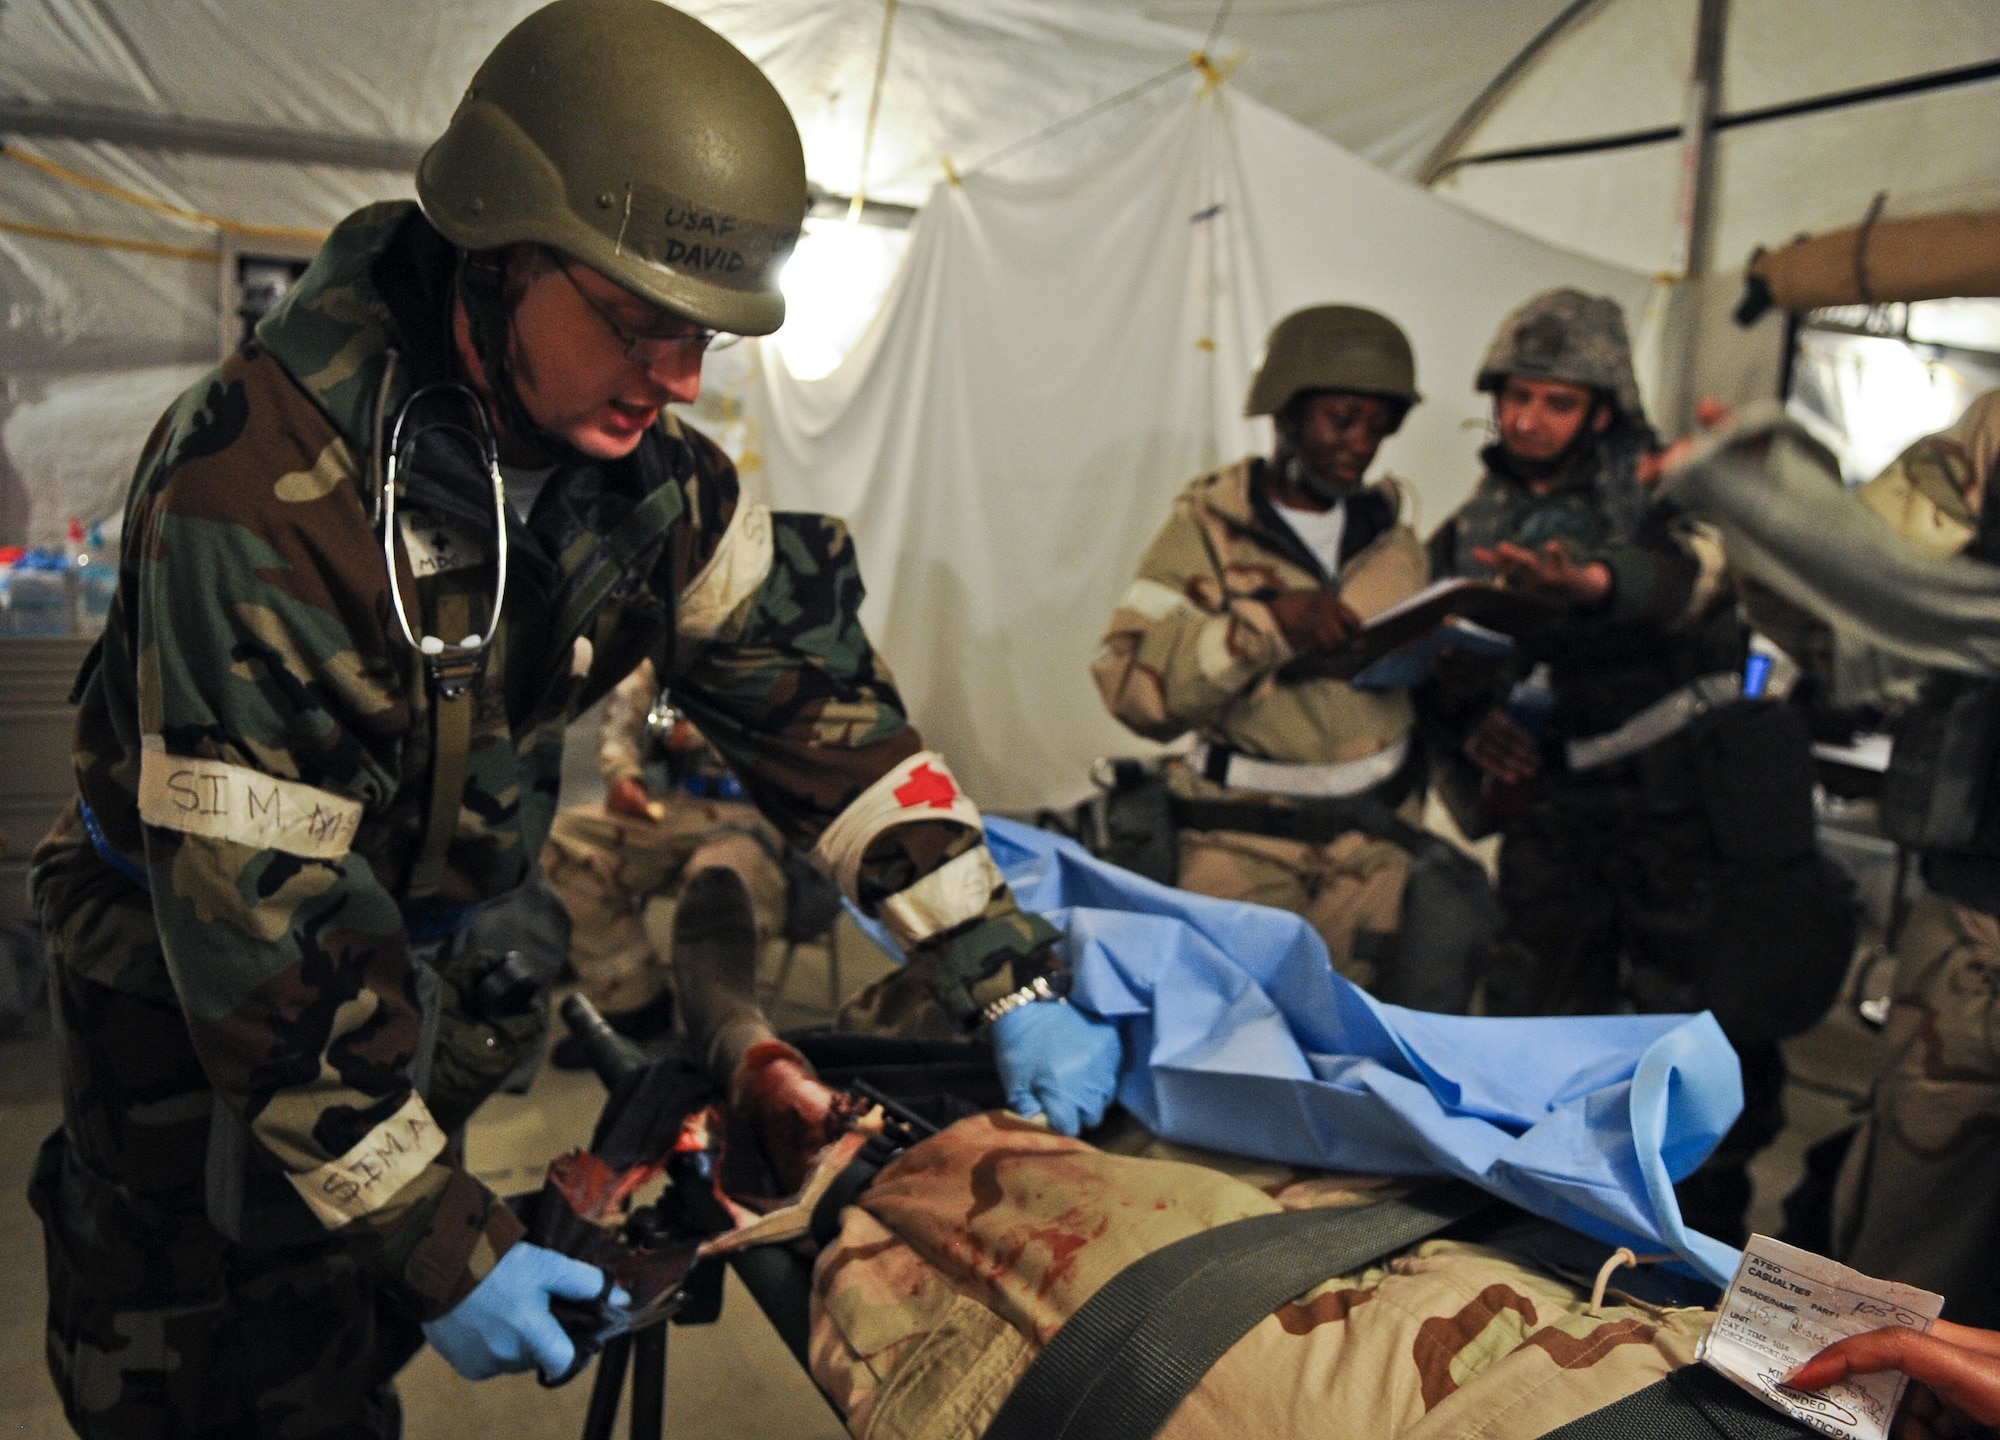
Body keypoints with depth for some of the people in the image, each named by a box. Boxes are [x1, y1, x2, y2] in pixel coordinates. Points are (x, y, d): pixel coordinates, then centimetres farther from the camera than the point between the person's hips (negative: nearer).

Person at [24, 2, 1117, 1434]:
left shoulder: (647, 469, -14)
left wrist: (1011, 978, -14)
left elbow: (814, 700, -10)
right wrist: (440, 1240, -27)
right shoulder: (261, 488, -33)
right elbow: (258, 913, -31)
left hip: (431, 953, 5)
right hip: (187, 965, -4)